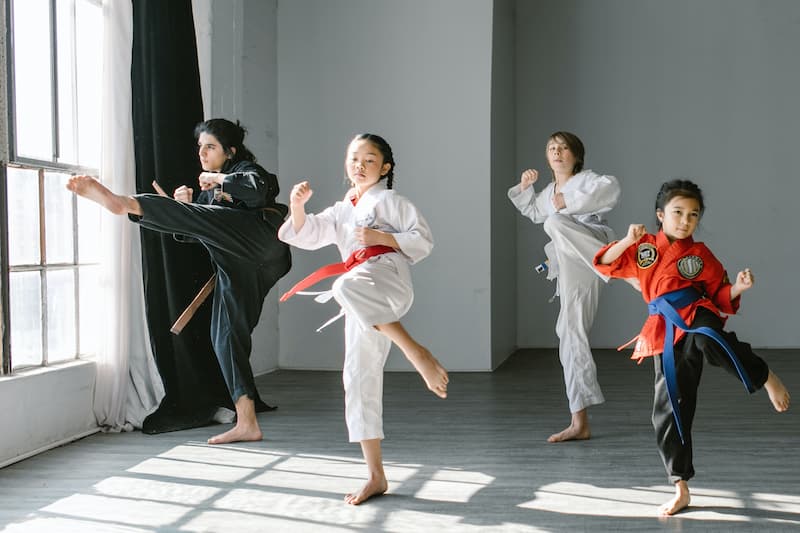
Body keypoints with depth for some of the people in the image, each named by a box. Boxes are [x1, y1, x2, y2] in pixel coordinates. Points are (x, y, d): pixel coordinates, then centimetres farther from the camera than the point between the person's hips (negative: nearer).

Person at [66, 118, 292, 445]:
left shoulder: (245, 170, 9)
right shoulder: (208, 189, 31)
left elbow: (258, 190, -16)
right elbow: (187, 234, 25)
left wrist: (218, 179, -6)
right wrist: (184, 205, 6)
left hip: (259, 236, -9)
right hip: (235, 267, 9)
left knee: (201, 218, -29)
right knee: (226, 336, 2)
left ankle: (125, 203, -50)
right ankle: (246, 424, 2)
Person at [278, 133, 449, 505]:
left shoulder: (390, 201, 10)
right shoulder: (341, 212, 27)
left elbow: (423, 241, 3)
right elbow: (306, 235, 18)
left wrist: (381, 238, -9)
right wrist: (298, 205, 0)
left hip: (388, 276, -6)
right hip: (364, 306, 6)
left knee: (347, 287, -41)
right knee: (359, 377, 1)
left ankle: (417, 354, -41)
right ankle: (376, 476, 6)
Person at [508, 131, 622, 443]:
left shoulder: (586, 180, 0)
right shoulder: (548, 192, 21)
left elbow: (611, 188, -24)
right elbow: (533, 212, 42)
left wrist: (570, 203, -24)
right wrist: (525, 188, 24)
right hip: (571, 272, 7)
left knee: (556, 224, -30)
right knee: (571, 336, 4)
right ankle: (580, 423, 8)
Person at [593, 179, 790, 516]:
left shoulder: (700, 255, 8)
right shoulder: (643, 248, 11)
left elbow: (721, 298, 12)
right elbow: (605, 264, 6)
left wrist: (738, 288, -9)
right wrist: (628, 240, -9)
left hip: (697, 317, -2)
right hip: (667, 337, 2)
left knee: (707, 338, -43)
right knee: (668, 413, 2)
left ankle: (766, 377, -20)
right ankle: (681, 491, 15)